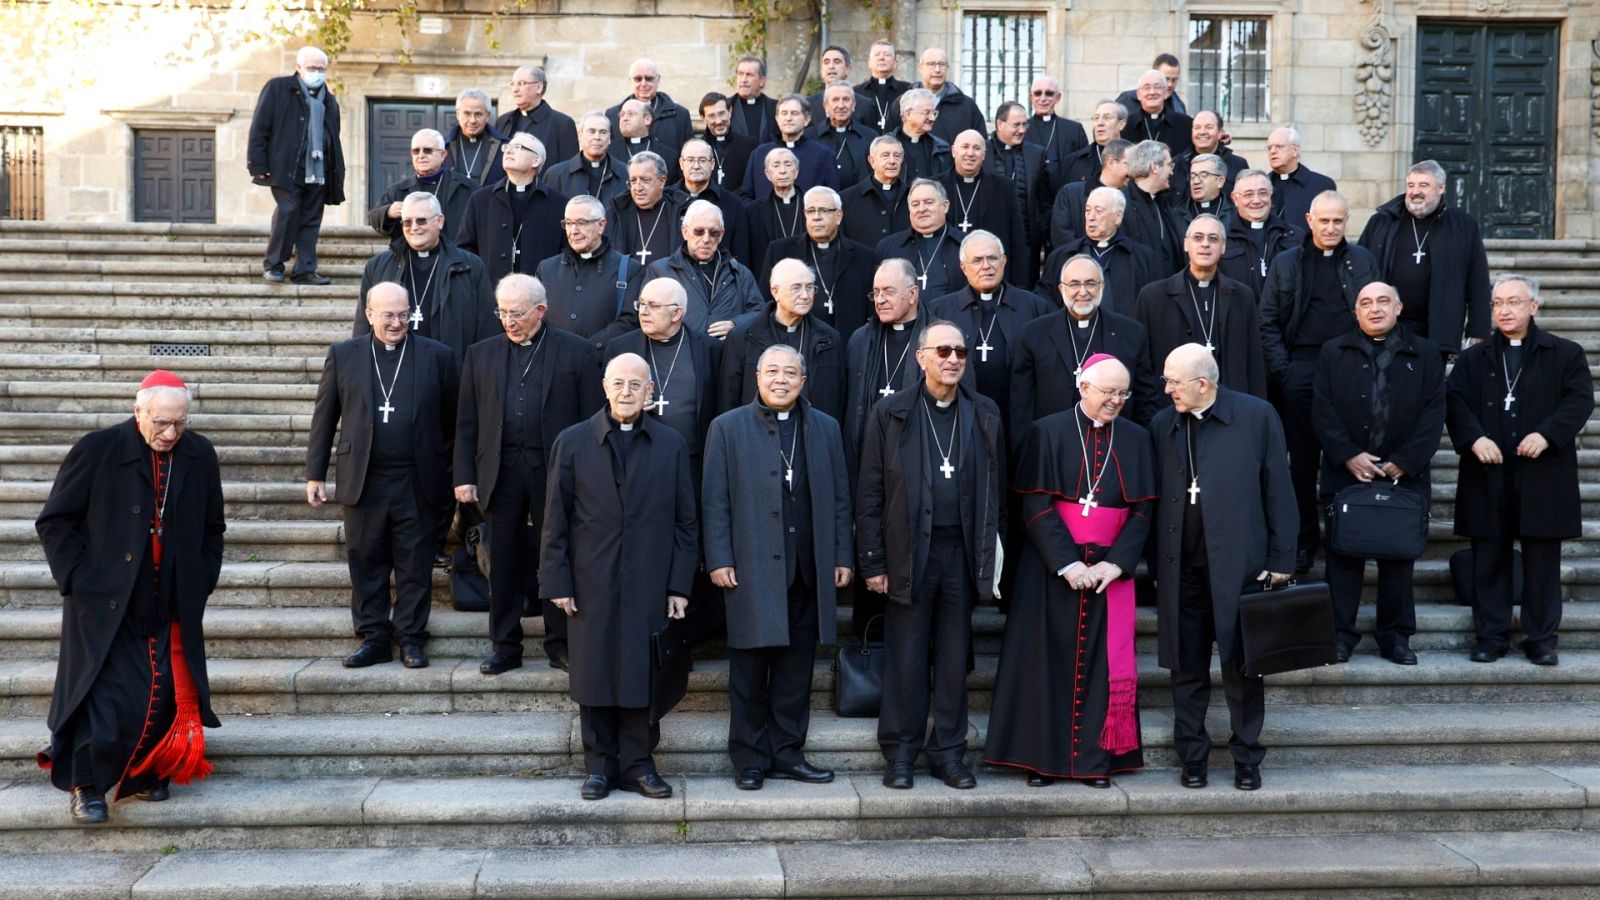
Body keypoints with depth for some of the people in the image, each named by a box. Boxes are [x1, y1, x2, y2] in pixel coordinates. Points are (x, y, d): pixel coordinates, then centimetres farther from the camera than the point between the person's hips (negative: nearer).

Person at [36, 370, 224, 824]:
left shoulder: (201, 455, 3)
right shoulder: (97, 450, -8)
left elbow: (212, 527, 15)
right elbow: (54, 522, -2)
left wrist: (203, 581, 7)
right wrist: (79, 578, -9)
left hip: (172, 609, 3)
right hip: (106, 606, -3)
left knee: (166, 697, 5)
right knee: (106, 700, -4)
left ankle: (145, 773, 26)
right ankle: (86, 786, 14)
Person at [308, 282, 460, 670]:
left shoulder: (438, 356, 1)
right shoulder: (343, 355, 6)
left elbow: (454, 420, 4)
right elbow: (324, 417, 9)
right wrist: (315, 474, 6)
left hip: (418, 483, -1)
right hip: (362, 481, 2)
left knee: (415, 565, 5)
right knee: (366, 564, 8)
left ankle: (411, 638, 18)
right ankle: (373, 638, 20)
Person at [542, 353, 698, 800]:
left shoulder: (670, 445, 7)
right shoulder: (573, 442, 5)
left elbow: (685, 520, 7)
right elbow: (556, 519, 4)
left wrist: (679, 586, 1)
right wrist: (557, 583, -2)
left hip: (650, 584, 0)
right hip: (592, 584, 0)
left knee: (644, 677, 3)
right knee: (594, 677, 5)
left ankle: (638, 764, 15)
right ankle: (599, 765, 17)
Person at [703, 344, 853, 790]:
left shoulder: (826, 428, 12)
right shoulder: (728, 428, 3)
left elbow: (840, 498, 12)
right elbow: (714, 501, -1)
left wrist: (843, 557, 6)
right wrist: (719, 560, -8)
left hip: (807, 570, 3)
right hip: (752, 568, -3)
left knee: (797, 667, 8)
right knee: (749, 669, 3)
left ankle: (787, 752, 20)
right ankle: (749, 758, 13)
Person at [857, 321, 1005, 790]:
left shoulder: (984, 414, 8)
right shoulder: (891, 413, 1)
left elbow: (995, 489, 10)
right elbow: (870, 492, 0)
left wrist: (992, 553, 3)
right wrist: (872, 561, -5)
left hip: (963, 552, 2)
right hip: (909, 552, -2)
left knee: (954, 657, 9)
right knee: (906, 657, 3)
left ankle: (949, 752, 20)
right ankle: (901, 752, 15)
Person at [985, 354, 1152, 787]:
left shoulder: (1136, 439, 7)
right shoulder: (1047, 433, -2)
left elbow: (1143, 509, 3)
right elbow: (1035, 506, -7)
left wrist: (1116, 563, -10)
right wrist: (1066, 562, -15)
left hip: (1111, 568, 3)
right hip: (1053, 567, -2)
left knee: (1104, 663, 4)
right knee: (1049, 658, 2)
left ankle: (1095, 759, 13)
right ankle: (1040, 756, 11)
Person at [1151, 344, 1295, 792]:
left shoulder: (1256, 415, -2)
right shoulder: (1162, 425, 6)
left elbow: (1277, 489, -1)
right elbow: (1156, 498, 9)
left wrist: (1280, 558, -3)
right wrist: (1157, 567, 6)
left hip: (1238, 563, -3)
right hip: (1181, 567, 3)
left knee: (1242, 666, 6)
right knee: (1187, 668, 9)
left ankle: (1246, 758, 20)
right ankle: (1192, 757, 21)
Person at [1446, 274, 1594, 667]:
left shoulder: (1565, 354, 7)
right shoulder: (1473, 358, 12)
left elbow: (1581, 399, -3)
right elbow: (1454, 400, 1)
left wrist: (1547, 434, -18)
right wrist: (1474, 437, -16)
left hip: (1542, 476, -1)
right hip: (1488, 476, 2)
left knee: (1542, 561, 4)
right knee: (1489, 558, 5)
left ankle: (1542, 638, 14)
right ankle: (1491, 635, 14)